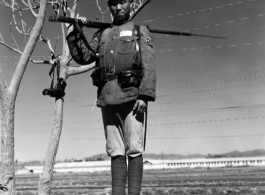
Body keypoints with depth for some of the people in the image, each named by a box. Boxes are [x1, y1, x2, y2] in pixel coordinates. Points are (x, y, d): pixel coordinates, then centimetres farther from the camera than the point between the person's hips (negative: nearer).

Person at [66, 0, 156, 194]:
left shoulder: (140, 31, 11)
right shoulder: (102, 34, 23)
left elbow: (149, 67, -1)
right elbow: (83, 56, 12)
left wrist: (144, 96, -14)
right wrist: (76, 32, 0)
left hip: (132, 95, -4)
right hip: (108, 98, 4)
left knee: (134, 149, -8)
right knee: (116, 150, 3)